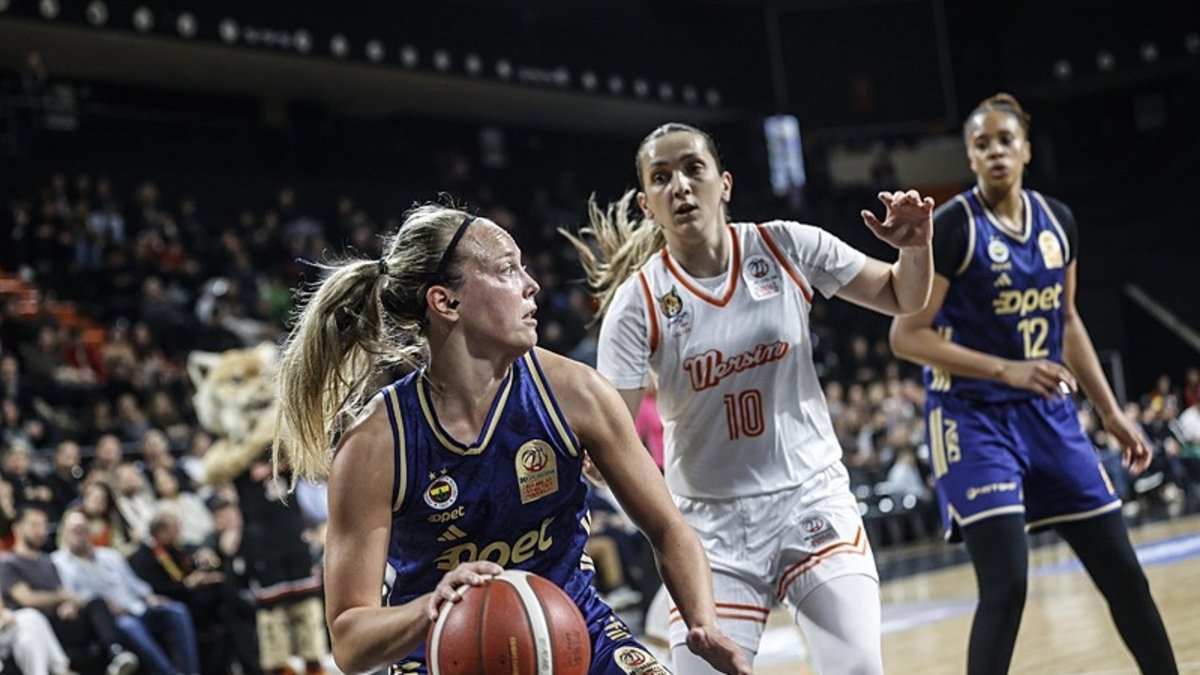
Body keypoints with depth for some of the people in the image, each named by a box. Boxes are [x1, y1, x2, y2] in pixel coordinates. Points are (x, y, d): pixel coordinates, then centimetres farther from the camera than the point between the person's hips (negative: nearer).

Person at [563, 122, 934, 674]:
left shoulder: (786, 247, -5)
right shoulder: (638, 303, -10)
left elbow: (903, 299, 5)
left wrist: (916, 247, -16)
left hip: (813, 497, 1)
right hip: (713, 521, -1)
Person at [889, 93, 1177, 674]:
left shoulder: (1057, 221, 6)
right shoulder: (951, 227, -12)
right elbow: (907, 337, -14)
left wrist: (1110, 412, 16)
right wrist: (1007, 370, -22)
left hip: (1049, 413, 6)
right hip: (973, 418, -6)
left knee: (1122, 572, 9)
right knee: (1006, 584, -16)